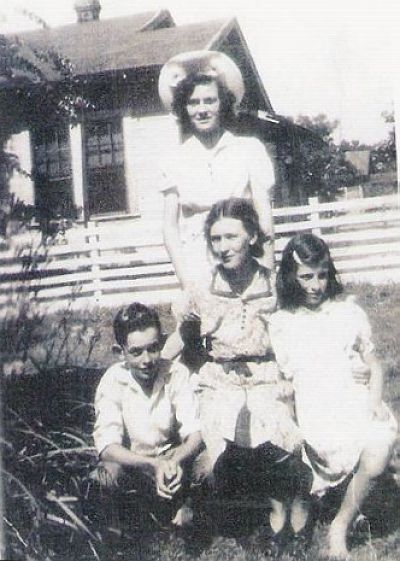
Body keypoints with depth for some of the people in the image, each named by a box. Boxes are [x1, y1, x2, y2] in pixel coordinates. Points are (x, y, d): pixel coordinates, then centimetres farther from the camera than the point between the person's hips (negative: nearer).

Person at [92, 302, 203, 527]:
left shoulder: (176, 374, -15)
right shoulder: (113, 381, -19)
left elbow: (195, 433, -20)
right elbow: (107, 446, -28)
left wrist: (174, 461, -43)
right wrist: (154, 464, -45)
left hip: (170, 458, 1)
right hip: (129, 461, -1)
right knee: (110, 471, -33)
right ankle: (178, 506, -12)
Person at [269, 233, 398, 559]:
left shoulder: (349, 312, 13)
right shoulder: (281, 323, 9)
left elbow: (374, 365, 14)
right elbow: (283, 379, 7)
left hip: (357, 401, 2)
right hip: (315, 409, -2)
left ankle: (340, 526, -5)